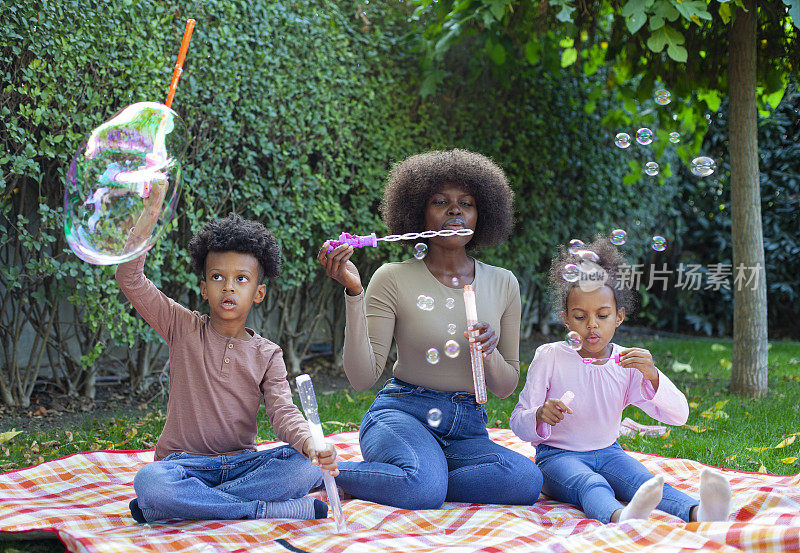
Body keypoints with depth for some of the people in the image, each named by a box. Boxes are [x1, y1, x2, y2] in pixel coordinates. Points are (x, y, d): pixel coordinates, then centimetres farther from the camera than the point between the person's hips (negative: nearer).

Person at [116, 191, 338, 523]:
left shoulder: (267, 355, 7)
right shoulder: (184, 328, 4)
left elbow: (283, 411, -6)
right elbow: (130, 280, -6)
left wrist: (311, 444, -29)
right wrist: (150, 212, -16)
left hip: (241, 463, 2)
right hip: (185, 462, -2)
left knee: (306, 465, -26)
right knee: (149, 481, -36)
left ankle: (192, 503, -23)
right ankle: (265, 509, -27)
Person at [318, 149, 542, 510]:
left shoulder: (503, 284, 8)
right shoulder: (393, 279, -3)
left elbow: (505, 388, 12)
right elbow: (362, 378, -10)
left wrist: (489, 354, -11)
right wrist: (353, 293, -18)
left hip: (466, 428, 5)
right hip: (401, 414, -5)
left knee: (527, 480, -28)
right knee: (424, 489, -38)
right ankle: (333, 472, -8)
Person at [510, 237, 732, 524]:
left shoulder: (628, 363, 1)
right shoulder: (550, 357, -5)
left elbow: (679, 416, -8)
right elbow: (518, 424, -6)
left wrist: (652, 376, -26)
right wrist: (540, 415, -30)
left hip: (607, 453, 3)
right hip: (558, 456, -3)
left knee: (644, 480, -30)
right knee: (592, 486, -37)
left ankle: (699, 513, -59)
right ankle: (622, 518, -71)